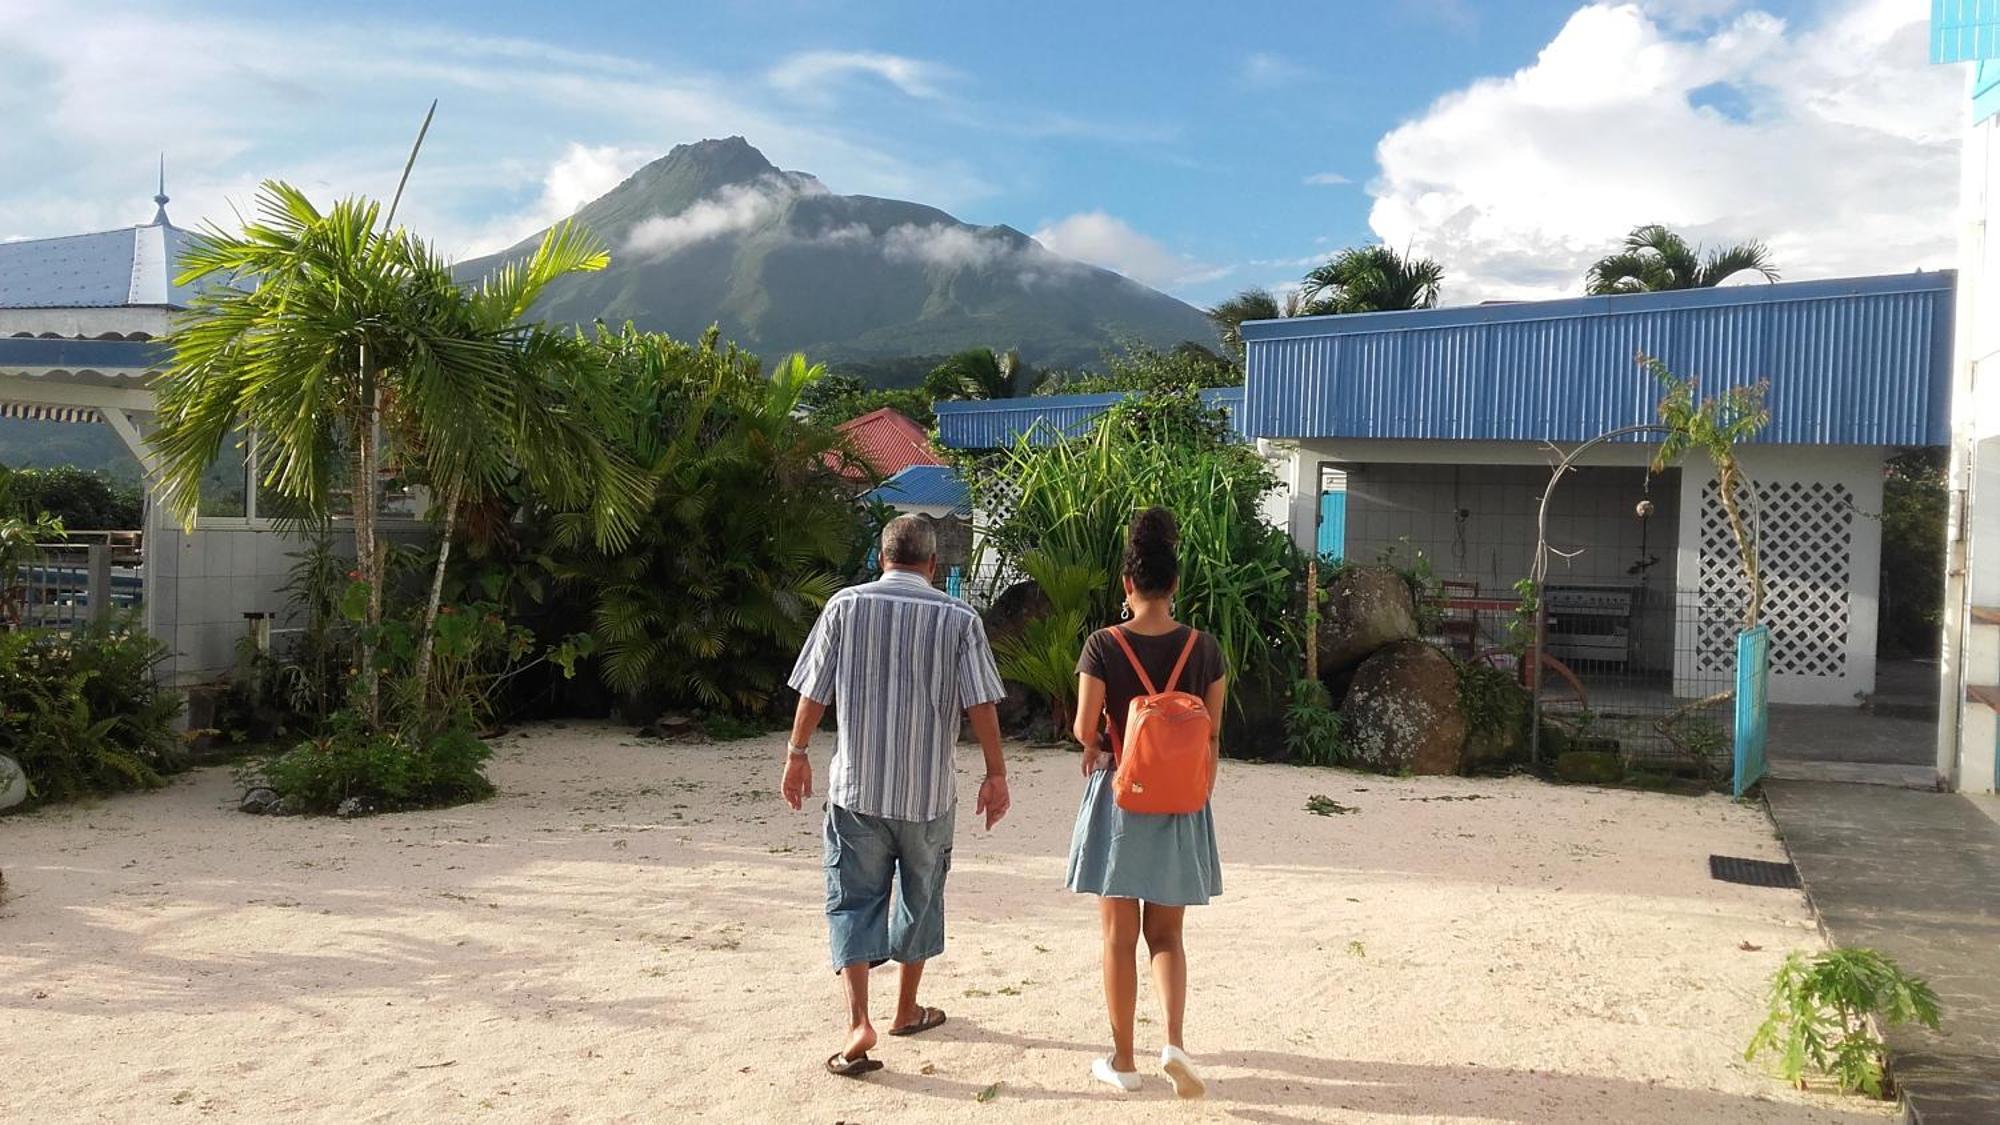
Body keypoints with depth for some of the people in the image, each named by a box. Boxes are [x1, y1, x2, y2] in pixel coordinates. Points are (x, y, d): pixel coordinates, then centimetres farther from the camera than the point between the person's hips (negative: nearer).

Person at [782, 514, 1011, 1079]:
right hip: (929, 790, 1)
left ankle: (858, 1024, -9)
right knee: (920, 897, 18)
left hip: (856, 784, -1)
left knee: (853, 899, 5)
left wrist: (797, 754, 13)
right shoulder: (958, 618, -5)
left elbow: (813, 693, 0)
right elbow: (981, 704, -6)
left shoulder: (845, 607, -3)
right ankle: (907, 1010, 31)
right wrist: (996, 775, 3)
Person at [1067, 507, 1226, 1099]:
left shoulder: (1103, 645, -11)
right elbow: (1212, 737, 1)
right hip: (1179, 804, 2)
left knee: (1119, 936, 9)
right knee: (1166, 934, 15)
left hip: (1119, 796, -2)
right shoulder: (1204, 647, -4)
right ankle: (1174, 1041, -3)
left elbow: (1085, 729, -11)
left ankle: (1123, 1060, 16)